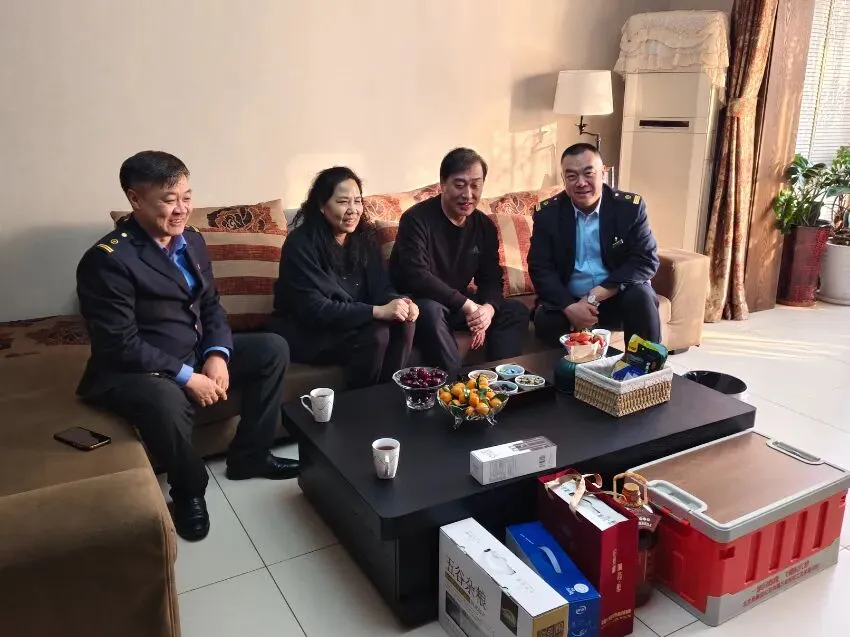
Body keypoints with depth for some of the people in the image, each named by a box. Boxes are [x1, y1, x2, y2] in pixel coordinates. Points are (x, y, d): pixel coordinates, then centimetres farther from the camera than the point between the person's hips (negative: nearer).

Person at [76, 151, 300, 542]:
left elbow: (211, 304, 9)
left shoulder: (192, 240, 4)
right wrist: (187, 378, -24)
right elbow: (121, 345, -24)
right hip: (134, 371, -8)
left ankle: (248, 456, 12)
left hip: (197, 353, 8)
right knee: (166, 401, -40)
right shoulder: (107, 260, -21)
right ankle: (189, 488, -7)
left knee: (273, 349, 1)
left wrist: (217, 355, -9)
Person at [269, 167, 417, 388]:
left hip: (352, 321, 6)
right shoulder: (301, 243, -19)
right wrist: (378, 312, -33)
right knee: (375, 336, -28)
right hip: (305, 332, -6)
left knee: (404, 323, -19)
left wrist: (399, 303, -27)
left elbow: (379, 287, -2)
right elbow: (314, 309, -26)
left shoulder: (364, 236, 1)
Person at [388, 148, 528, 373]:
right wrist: (467, 306, -32)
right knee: (431, 310, -39)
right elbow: (416, 276, -31)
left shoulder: (485, 226, 2)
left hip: (459, 304, 7)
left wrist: (488, 308, -24)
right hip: (417, 302, -6)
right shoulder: (417, 219, -19)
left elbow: (490, 278, 1)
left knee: (517, 311, -5)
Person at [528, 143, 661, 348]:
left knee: (640, 298, -29)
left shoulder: (630, 206, -6)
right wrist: (569, 307, -25)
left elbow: (647, 261, -11)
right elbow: (540, 268, -7)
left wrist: (596, 295, -22)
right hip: (567, 300, 0)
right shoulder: (548, 213, -4)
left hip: (617, 296, 0)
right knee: (545, 321, -28)